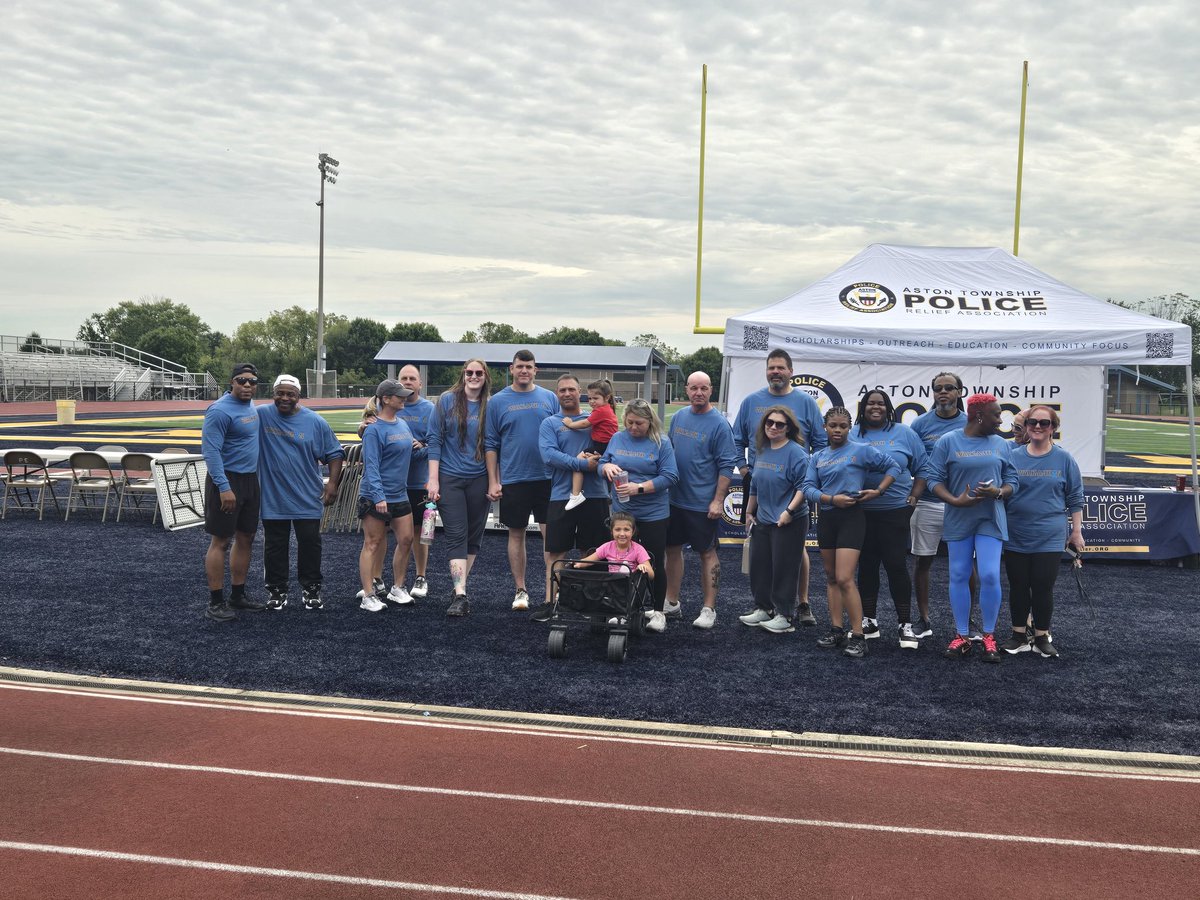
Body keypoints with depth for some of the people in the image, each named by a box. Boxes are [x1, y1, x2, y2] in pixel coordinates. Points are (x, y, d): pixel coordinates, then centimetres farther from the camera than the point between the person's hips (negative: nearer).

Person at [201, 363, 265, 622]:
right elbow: (211, 451, -21)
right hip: (227, 481, -9)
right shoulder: (220, 411, -16)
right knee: (220, 541, -3)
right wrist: (224, 487, -27)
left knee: (245, 538, 12)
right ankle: (215, 602, 3)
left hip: (250, 479, 9)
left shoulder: (251, 406, 11)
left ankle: (238, 595, 23)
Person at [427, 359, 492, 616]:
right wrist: (433, 479, -7)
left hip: (479, 479, 2)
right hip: (449, 478, -2)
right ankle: (460, 595, -11)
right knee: (456, 535, -7)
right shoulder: (447, 400, -1)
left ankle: (459, 583, 24)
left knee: (473, 534, 8)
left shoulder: (490, 406, 4)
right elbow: (434, 439, -2)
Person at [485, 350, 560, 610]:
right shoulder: (498, 401, 2)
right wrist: (493, 481, -3)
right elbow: (491, 444, 3)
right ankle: (520, 590, 18)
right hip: (512, 479, 0)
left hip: (547, 478, 1)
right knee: (516, 534, 7)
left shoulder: (549, 398, 6)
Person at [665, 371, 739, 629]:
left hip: (703, 503, -6)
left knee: (707, 553, 3)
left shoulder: (719, 424, -11)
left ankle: (709, 609, 11)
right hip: (674, 498, 6)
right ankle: (671, 602, 26)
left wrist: (718, 501, -16)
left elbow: (727, 466, -12)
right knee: (672, 548, 13)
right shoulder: (678, 417, 7)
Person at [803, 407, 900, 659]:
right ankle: (836, 631, 20)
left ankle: (858, 637, -8)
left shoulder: (861, 451, -3)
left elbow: (893, 466, 1)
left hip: (851, 518, -6)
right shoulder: (817, 457, 9)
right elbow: (809, 488, 0)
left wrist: (878, 491, -10)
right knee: (832, 578, 11)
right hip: (826, 518, 6)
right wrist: (832, 499, -15)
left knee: (844, 579, -14)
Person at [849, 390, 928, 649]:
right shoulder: (852, 434, 4)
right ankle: (869, 621, 21)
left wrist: (915, 495, -1)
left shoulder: (903, 433, 1)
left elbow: (922, 467, 6)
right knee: (867, 566, 10)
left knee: (896, 565, -4)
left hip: (895, 511, -2)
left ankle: (905, 624, 6)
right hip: (861, 512, 2)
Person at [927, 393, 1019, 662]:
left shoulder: (1001, 444, 7)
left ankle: (989, 637, 9)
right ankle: (962, 636, 16)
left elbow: (1012, 481, 8)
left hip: (991, 520, 1)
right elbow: (934, 479, -4)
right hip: (958, 519, -1)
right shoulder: (948, 442, -1)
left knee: (990, 576, -7)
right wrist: (955, 501, -18)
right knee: (959, 576, 4)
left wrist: (998, 492, -13)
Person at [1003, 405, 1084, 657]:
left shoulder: (1064, 460, 1)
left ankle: (1042, 637, 15)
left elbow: (1075, 499, 6)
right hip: (1015, 537, 1)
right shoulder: (1012, 457, 3)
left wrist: (1076, 531, 4)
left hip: (1049, 538, -1)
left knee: (1043, 588, 1)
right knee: (1018, 587, 8)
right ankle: (1019, 636, 20)